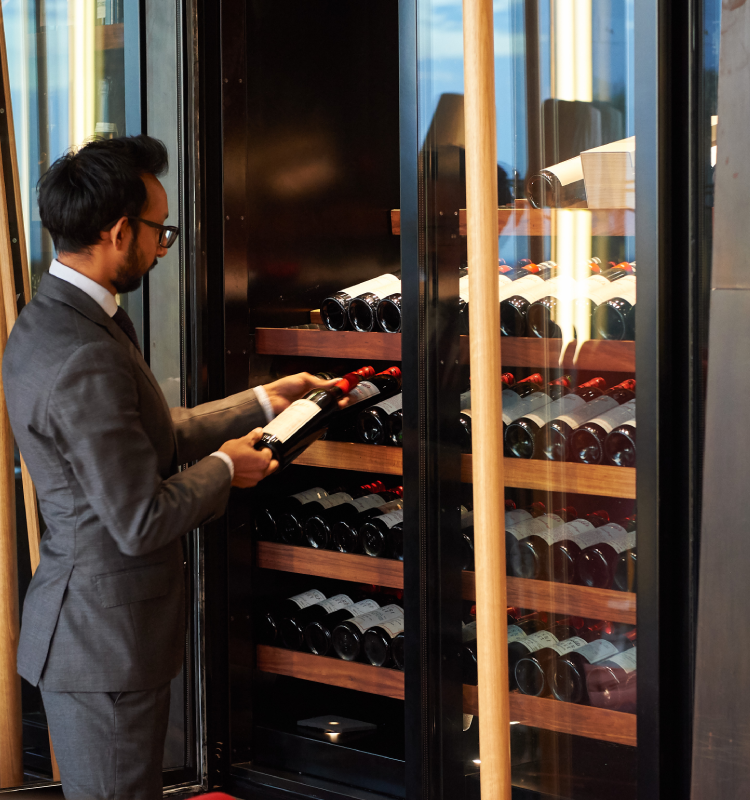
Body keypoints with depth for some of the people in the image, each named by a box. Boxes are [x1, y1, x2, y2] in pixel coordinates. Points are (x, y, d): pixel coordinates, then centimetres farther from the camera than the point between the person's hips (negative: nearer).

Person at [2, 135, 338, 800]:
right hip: (106, 642, -10)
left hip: (84, 620, 10)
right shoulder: (87, 358, -28)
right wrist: (224, 468, -7)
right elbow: (142, 521, -25)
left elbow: (148, 435, 16)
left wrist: (263, 401, 20)